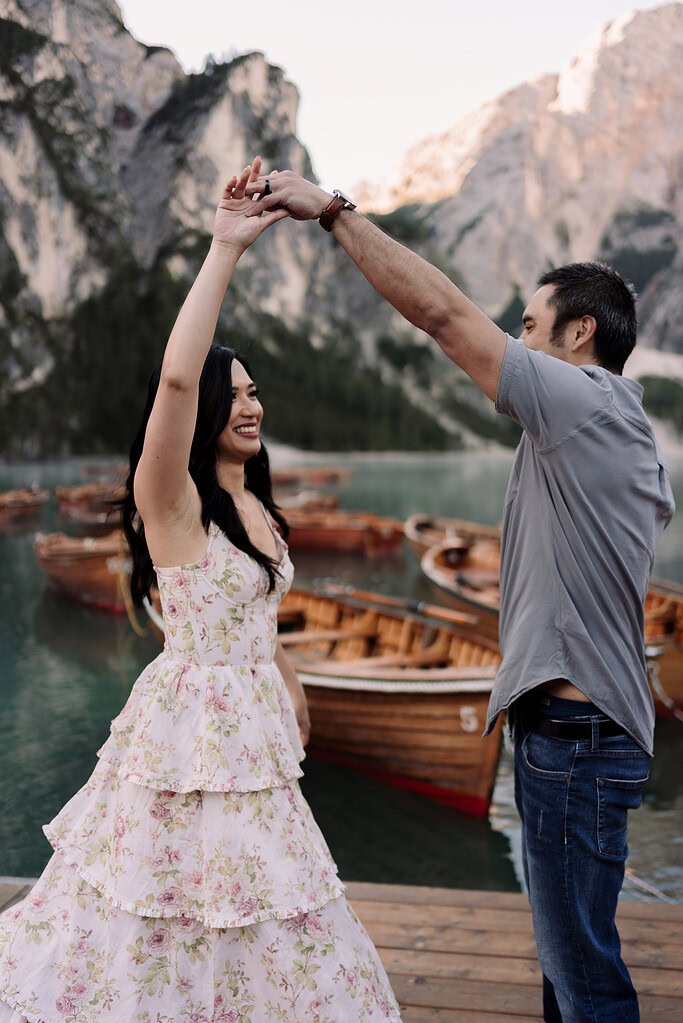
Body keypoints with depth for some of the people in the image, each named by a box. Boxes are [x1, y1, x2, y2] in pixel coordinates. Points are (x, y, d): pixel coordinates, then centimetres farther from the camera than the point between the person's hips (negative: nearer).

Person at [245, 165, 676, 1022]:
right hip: (576, 723, 11)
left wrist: (334, 211, -12)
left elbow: (442, 312, -17)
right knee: (567, 949, 22)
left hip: (573, 730, -11)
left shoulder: (584, 401, -14)